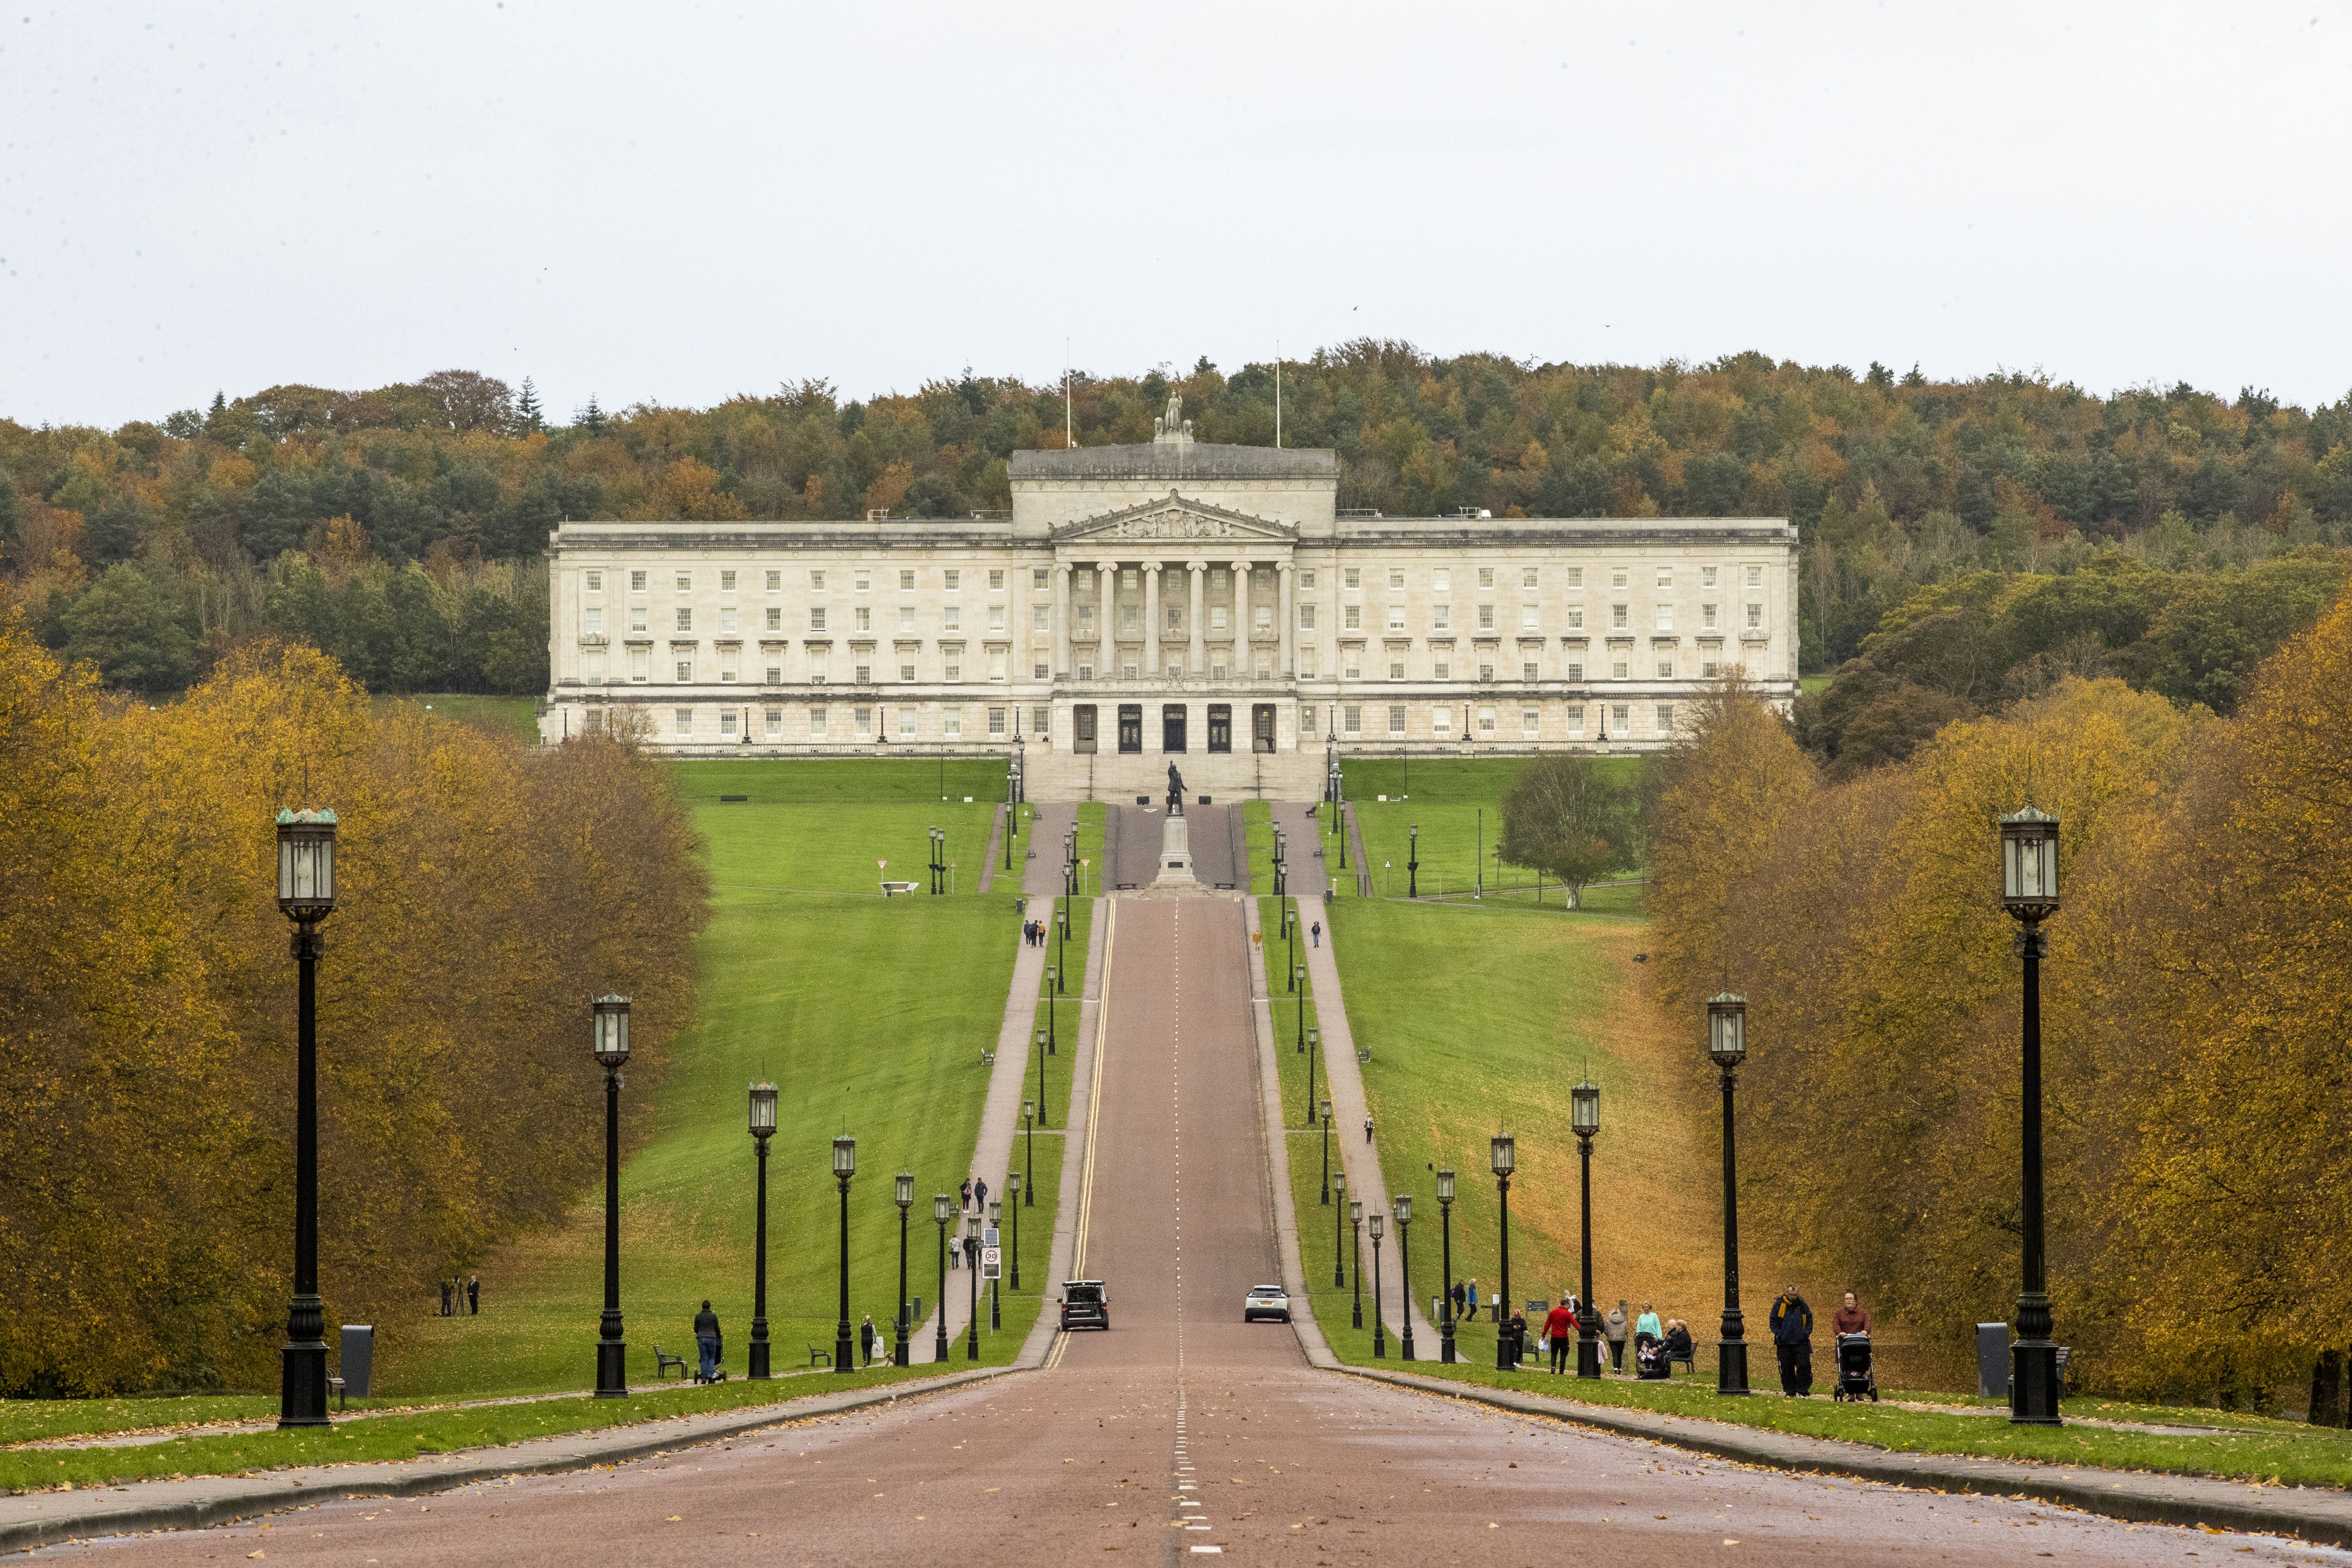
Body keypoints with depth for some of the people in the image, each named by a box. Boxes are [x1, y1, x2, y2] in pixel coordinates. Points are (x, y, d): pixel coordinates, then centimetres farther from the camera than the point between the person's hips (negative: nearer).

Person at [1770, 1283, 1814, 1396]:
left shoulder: (1802, 1305, 6)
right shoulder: (1779, 1305, 1)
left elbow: (1810, 1320, 14)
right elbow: (1773, 1321, 5)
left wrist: (1807, 1333, 0)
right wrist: (1779, 1334, -7)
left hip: (1801, 1343, 0)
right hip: (1785, 1343, 0)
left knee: (1804, 1366, -8)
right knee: (1787, 1369, 3)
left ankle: (1802, 1391, -3)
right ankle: (1790, 1392, 12)